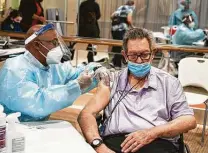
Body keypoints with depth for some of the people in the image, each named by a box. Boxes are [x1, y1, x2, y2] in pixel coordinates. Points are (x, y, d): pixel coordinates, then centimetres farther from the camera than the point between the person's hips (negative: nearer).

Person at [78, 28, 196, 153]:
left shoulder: (168, 82, 15)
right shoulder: (112, 81, 15)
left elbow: (189, 119, 8)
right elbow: (87, 114, 6)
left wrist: (152, 133, -9)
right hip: (114, 142, 0)